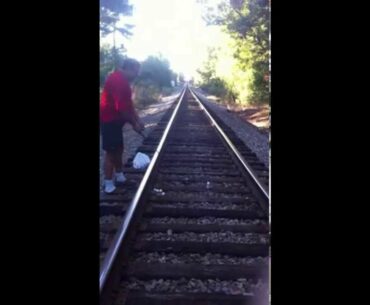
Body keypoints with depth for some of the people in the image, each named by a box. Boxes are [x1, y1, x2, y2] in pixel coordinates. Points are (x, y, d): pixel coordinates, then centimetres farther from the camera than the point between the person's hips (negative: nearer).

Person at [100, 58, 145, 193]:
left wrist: (138, 120, 11)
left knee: (118, 149, 18)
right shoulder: (118, 80, -22)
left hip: (114, 120, 10)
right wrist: (133, 123, -17)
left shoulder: (122, 80, 12)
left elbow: (128, 103, 17)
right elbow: (121, 107, -26)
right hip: (110, 121, -10)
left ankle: (119, 176, 31)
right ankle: (108, 184, 3)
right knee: (111, 152, -4)